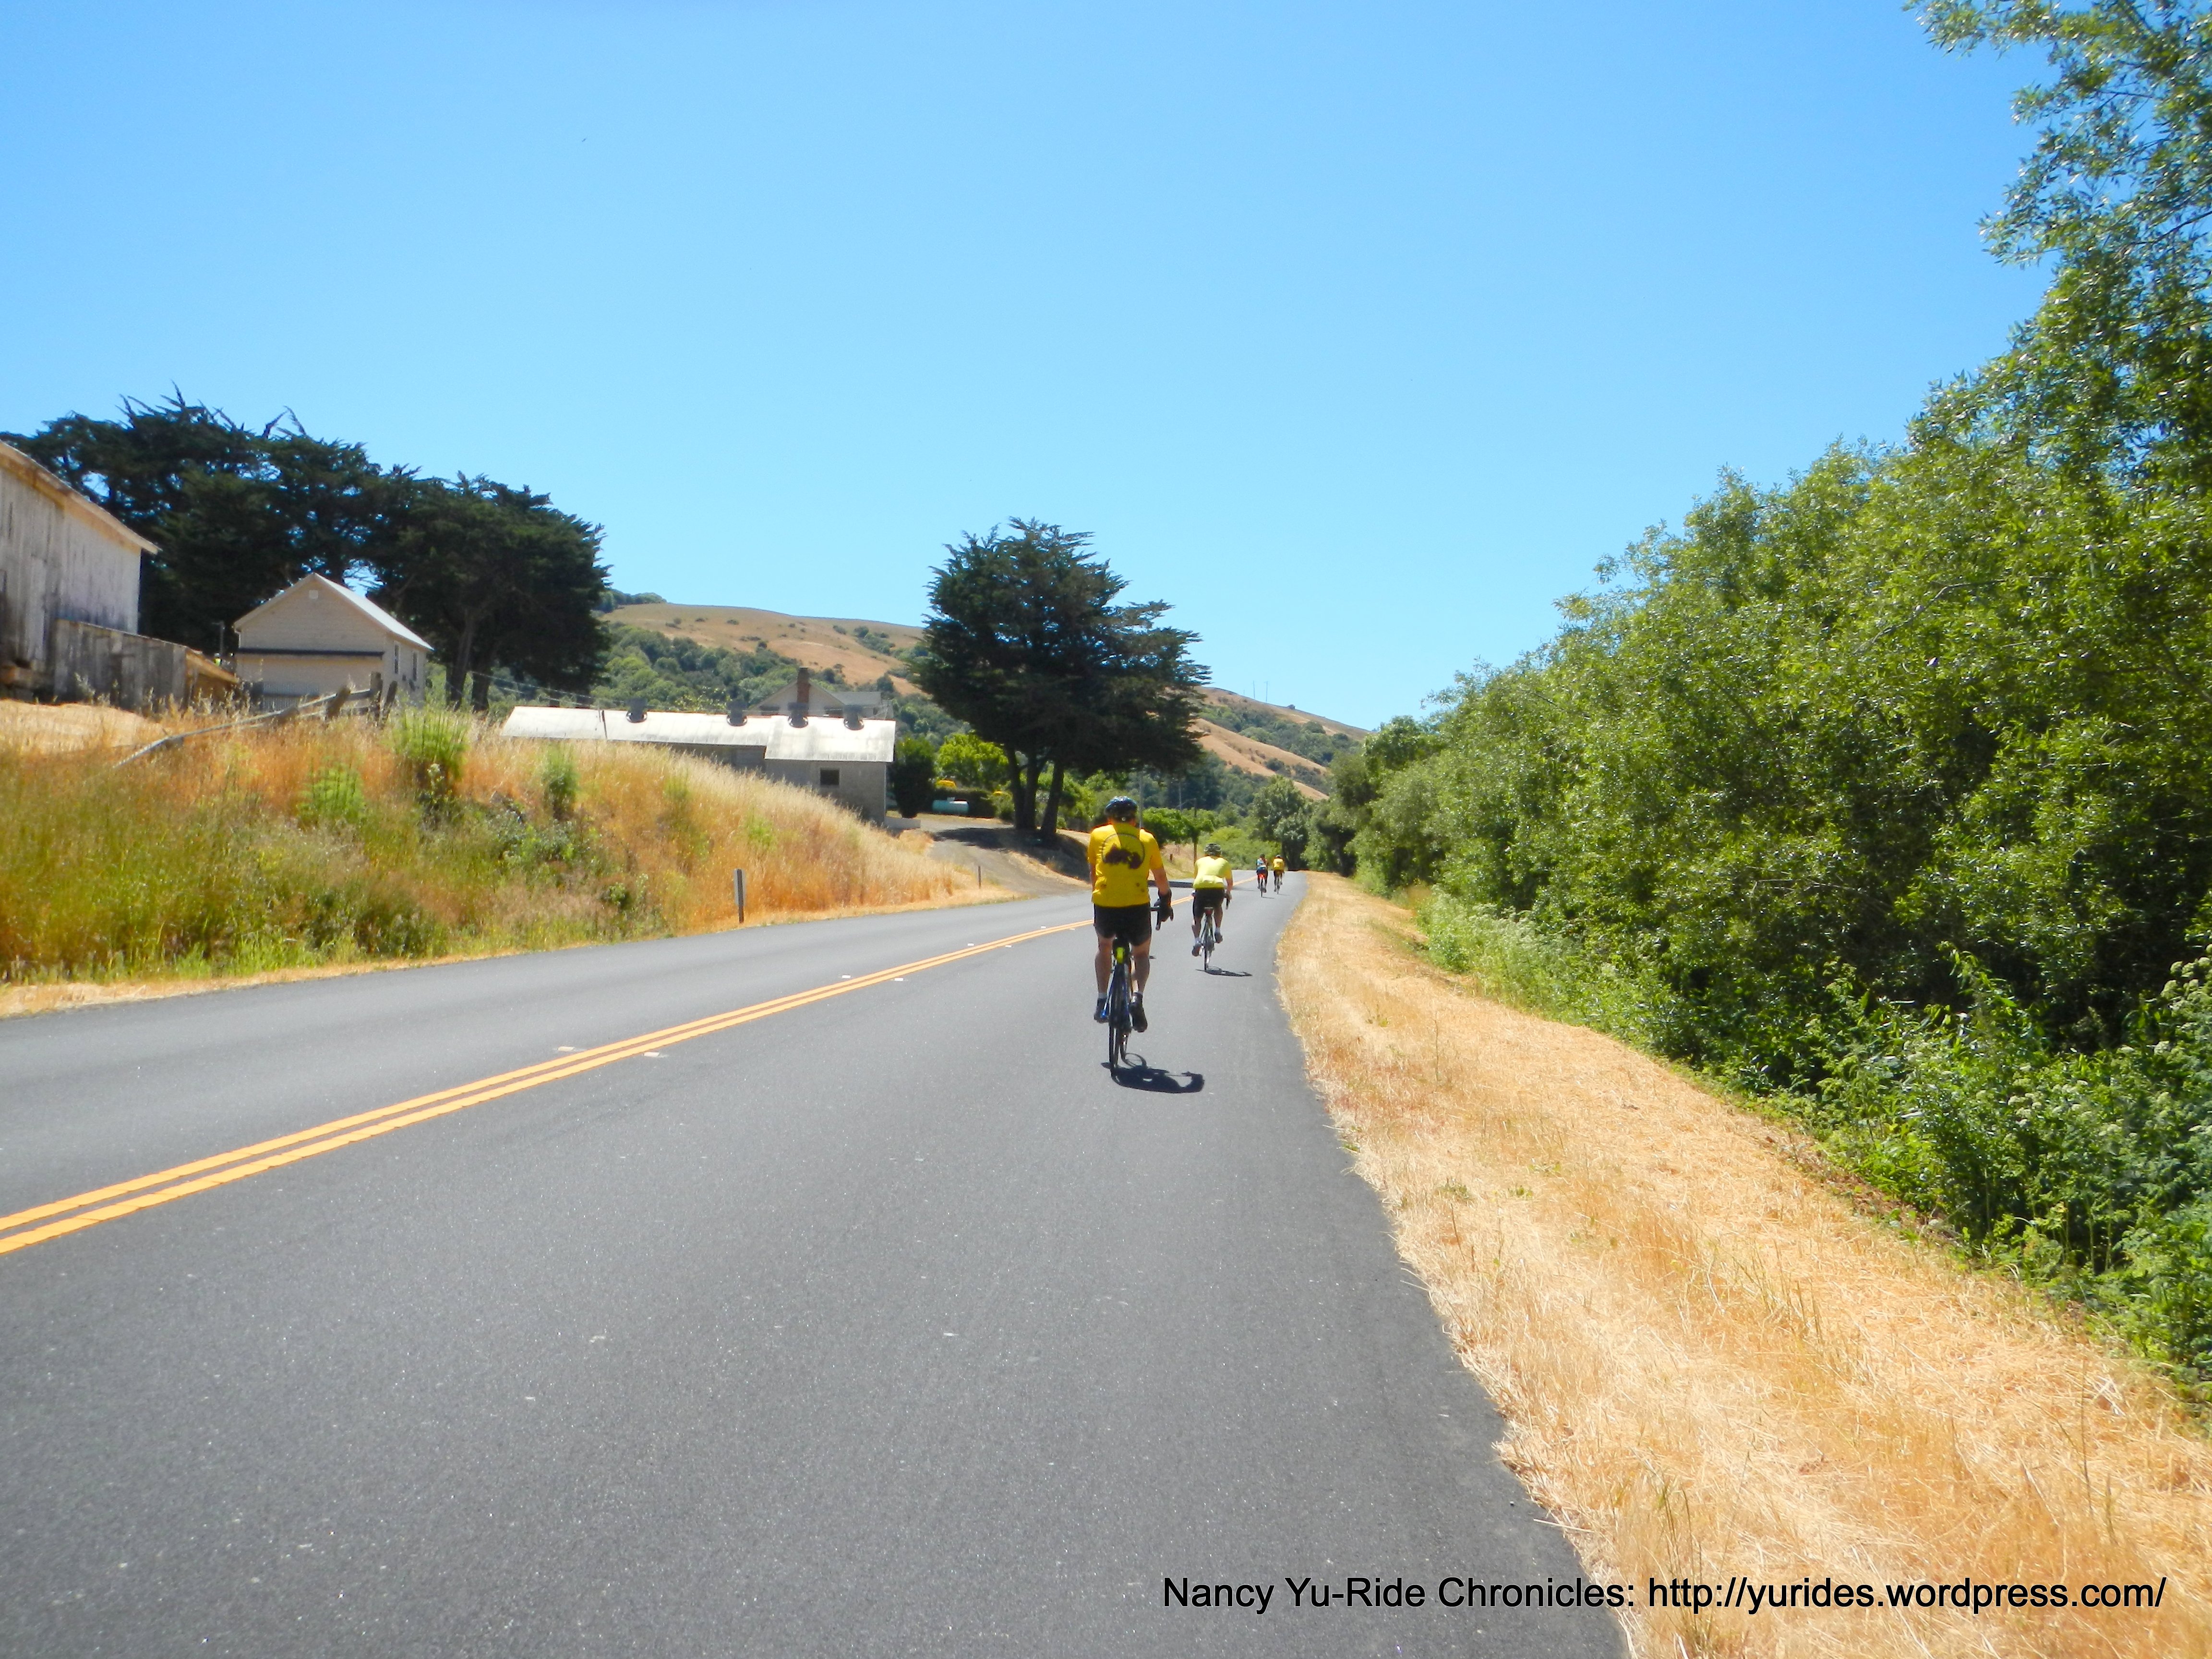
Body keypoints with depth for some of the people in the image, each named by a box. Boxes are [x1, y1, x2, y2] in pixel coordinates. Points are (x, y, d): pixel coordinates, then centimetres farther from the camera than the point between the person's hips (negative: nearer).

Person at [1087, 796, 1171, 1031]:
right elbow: (1160, 876, 21)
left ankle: (1102, 1001, 20)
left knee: (1104, 946, 30)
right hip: (1137, 906, 0)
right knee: (1142, 954, 22)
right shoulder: (1147, 838, 13)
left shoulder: (1098, 835, 14)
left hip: (1105, 904, 1)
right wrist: (1167, 901, 37)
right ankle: (1137, 997, -3)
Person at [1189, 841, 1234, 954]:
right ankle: (1218, 931, 22)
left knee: (1196, 918, 14)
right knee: (1218, 907, 34)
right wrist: (1228, 892, 55)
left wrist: (1194, 891, 58)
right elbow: (1230, 882, 35)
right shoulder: (1224, 862, 26)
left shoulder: (1201, 861, 27)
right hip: (1218, 889, 0)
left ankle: (1196, 941, -5)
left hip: (1201, 888, 0)